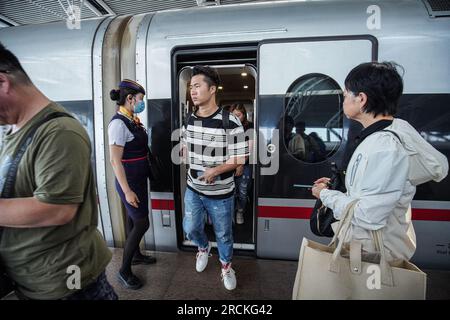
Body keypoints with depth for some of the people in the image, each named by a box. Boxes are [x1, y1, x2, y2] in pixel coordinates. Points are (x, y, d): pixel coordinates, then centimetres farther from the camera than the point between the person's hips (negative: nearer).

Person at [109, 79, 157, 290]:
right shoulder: (118, 123, -20)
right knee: (142, 223, -2)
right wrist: (127, 191, -23)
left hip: (140, 179, 8)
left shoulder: (132, 120, 7)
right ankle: (124, 271, 14)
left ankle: (136, 255, 39)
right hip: (129, 182, -8)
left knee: (134, 220, 20)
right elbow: (115, 160, -23)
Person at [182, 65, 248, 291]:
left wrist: (216, 170, -26)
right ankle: (203, 248, 51)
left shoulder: (230, 122, -19)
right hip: (193, 190, 5)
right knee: (190, 229, 17)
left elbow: (239, 159, -16)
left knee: (223, 234, 14)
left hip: (220, 193, -4)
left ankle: (226, 265, 43)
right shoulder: (189, 120, 0)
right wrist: (191, 165, 5)